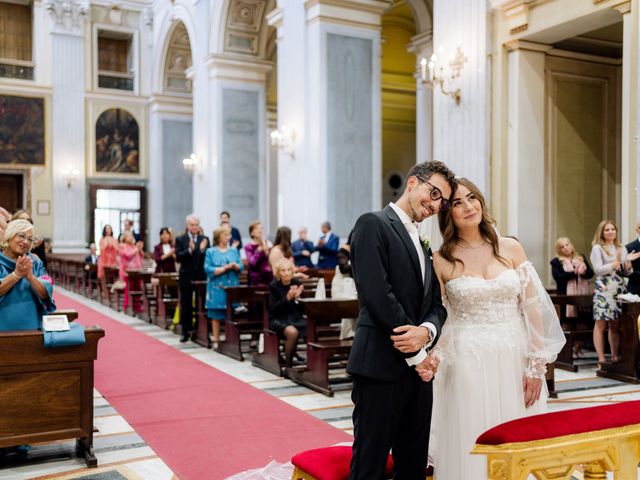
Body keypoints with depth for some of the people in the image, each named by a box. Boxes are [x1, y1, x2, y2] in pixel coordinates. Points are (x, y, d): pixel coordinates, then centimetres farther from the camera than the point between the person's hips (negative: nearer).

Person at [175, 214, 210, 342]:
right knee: (186, 306, 6)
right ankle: (186, 331, 14)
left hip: (201, 277, 1)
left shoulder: (204, 239, 6)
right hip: (186, 277, -1)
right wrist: (190, 250, -23)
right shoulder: (180, 240, 2)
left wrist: (203, 249, -19)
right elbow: (178, 257, -9)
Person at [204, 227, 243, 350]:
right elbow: (208, 269, -9)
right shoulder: (211, 252, 0)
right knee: (216, 315, 1)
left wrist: (235, 266, -16)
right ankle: (216, 341, 10)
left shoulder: (234, 251, 11)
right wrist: (224, 268, -15)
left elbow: (241, 267, 5)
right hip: (217, 288, -3)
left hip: (232, 287, 3)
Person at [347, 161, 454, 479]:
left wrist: (426, 332, -12)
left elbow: (436, 305, 13)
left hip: (417, 369, 8)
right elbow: (376, 295, -18)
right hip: (381, 366, -8)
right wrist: (416, 354, -12)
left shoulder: (422, 246, 20)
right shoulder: (373, 224, -7)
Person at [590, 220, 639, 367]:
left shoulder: (622, 248, 17)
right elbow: (598, 269, -7)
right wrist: (614, 265, -18)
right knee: (600, 324, -6)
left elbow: (627, 272, 13)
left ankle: (615, 357, 13)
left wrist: (628, 262, -6)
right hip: (603, 289, -5)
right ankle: (601, 359, -5)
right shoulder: (597, 248, 3)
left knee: (616, 326, 6)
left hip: (619, 289, 5)